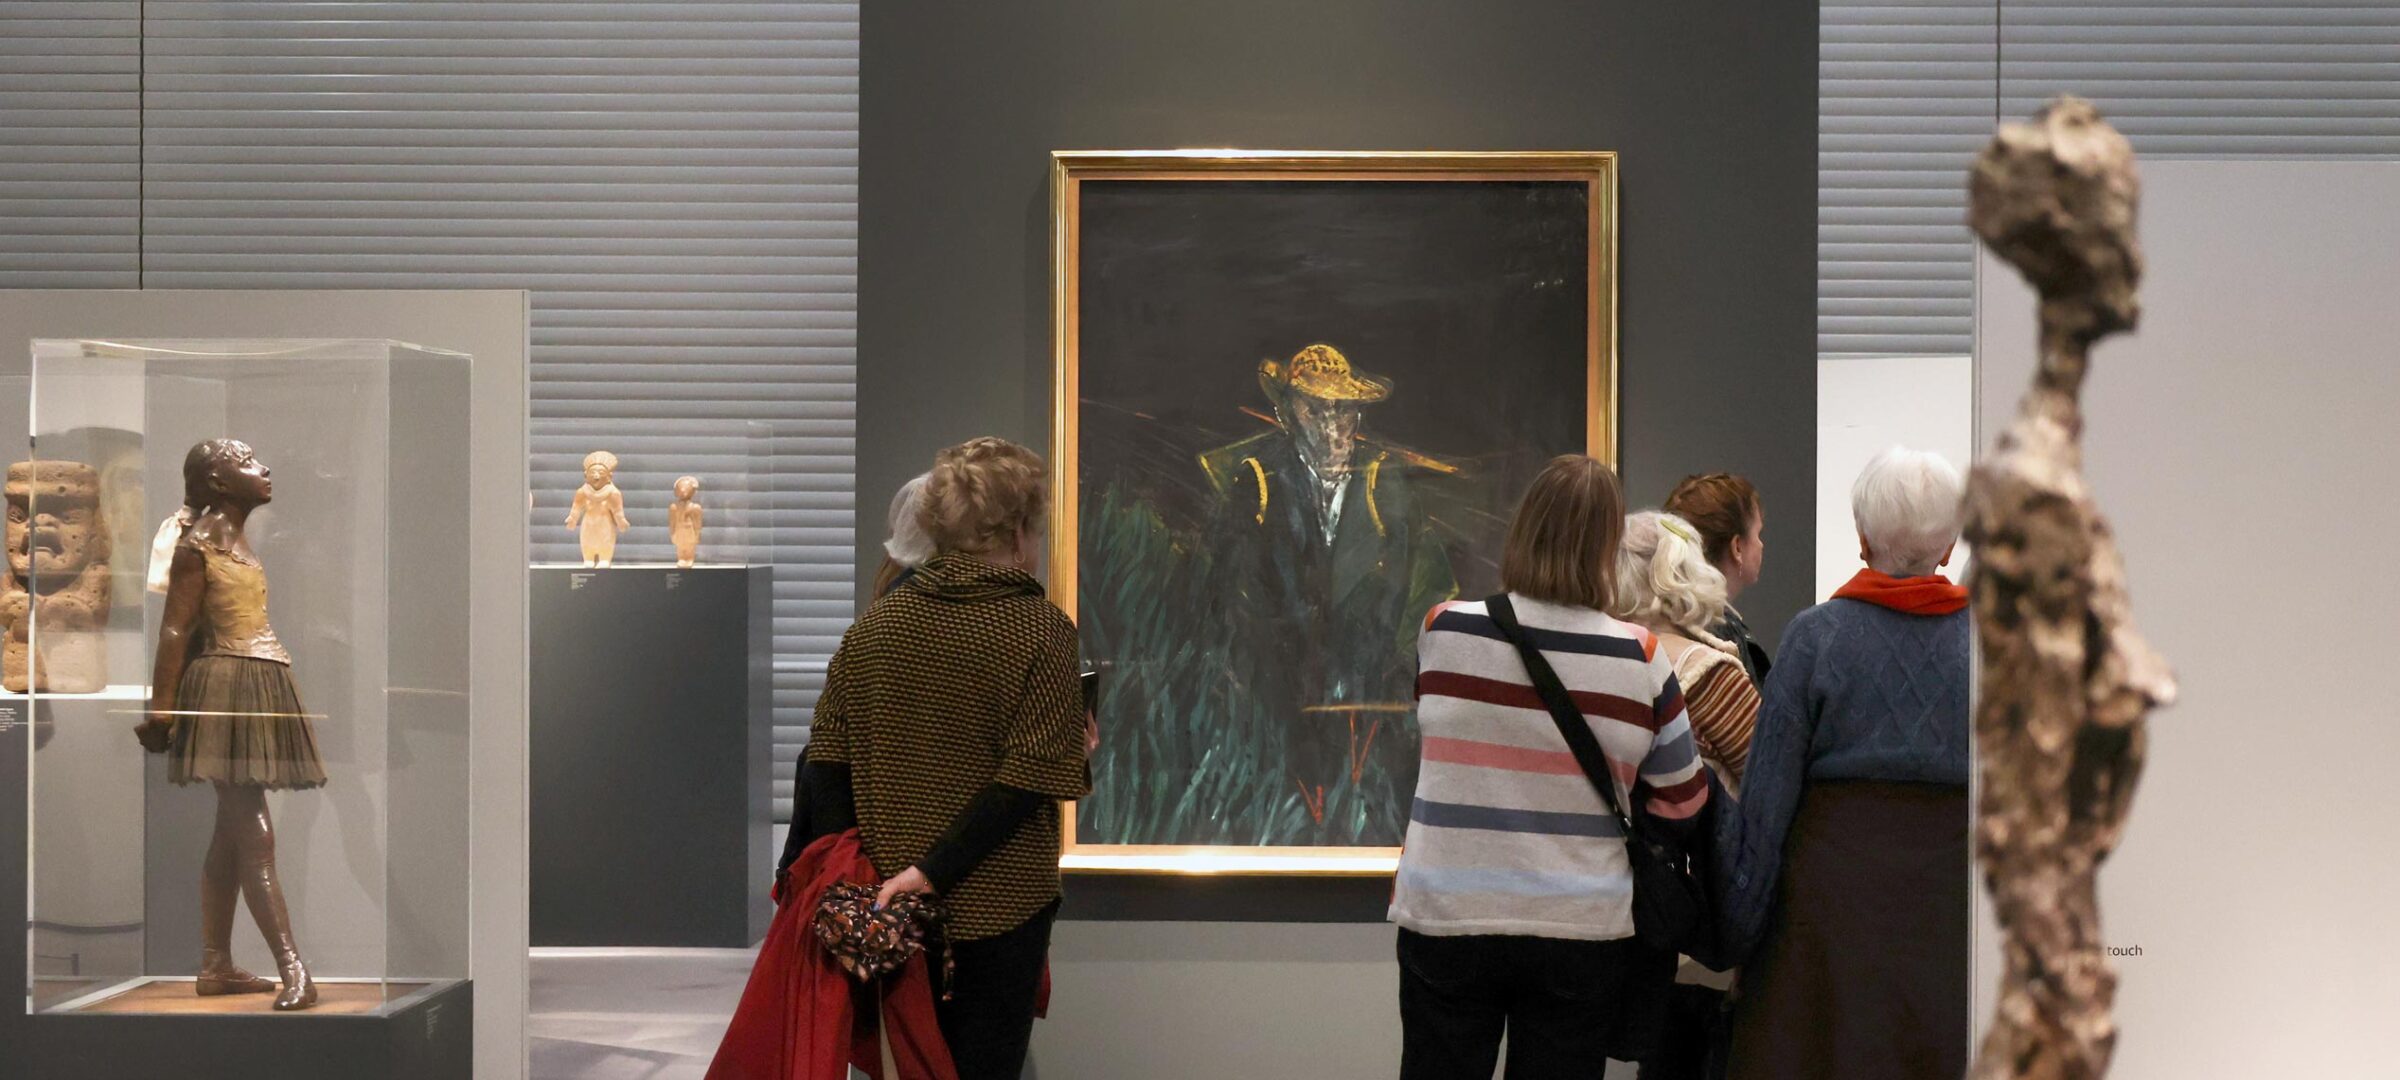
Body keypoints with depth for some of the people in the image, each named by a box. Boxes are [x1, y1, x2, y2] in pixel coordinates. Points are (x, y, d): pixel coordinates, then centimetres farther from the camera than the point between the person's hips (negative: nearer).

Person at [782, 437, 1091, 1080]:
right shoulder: (1041, 629, -11)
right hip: (998, 907, -4)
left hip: (890, 902, 4)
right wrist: (934, 870, -15)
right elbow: (1025, 784, -18)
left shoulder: (875, 623, 2)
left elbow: (826, 761, 0)